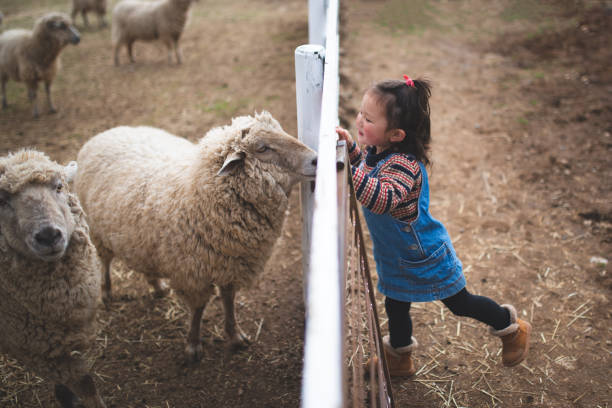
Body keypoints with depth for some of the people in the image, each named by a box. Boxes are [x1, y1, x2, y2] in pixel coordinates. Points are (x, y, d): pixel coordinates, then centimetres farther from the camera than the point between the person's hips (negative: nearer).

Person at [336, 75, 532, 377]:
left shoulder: (402, 165, -36)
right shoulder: (378, 151, -8)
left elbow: (383, 198, -53)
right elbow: (367, 168, 14)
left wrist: (350, 170, -57)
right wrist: (350, 147, -3)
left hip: (424, 256, -8)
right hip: (396, 256, 8)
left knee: (459, 303, 13)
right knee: (395, 306, 23)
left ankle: (511, 328, 39)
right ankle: (399, 359, 47)